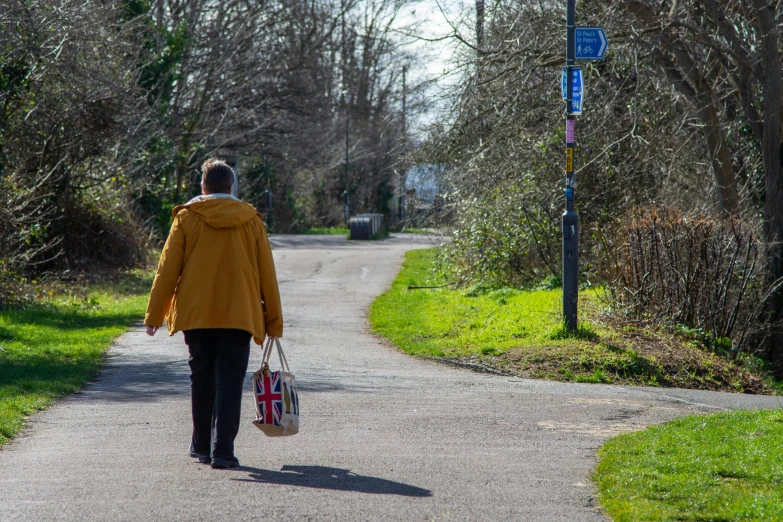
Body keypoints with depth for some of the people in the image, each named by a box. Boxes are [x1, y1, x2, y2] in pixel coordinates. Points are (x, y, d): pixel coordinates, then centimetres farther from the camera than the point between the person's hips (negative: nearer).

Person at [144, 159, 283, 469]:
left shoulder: (187, 218, 2)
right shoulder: (251, 221, 5)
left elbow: (168, 269, 1)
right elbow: (266, 274, 7)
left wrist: (154, 315, 6)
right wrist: (274, 321, 14)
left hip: (196, 314, 1)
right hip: (239, 314, -1)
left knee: (201, 380, 15)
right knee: (230, 382, -2)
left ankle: (202, 446, 24)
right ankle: (222, 450, -12)